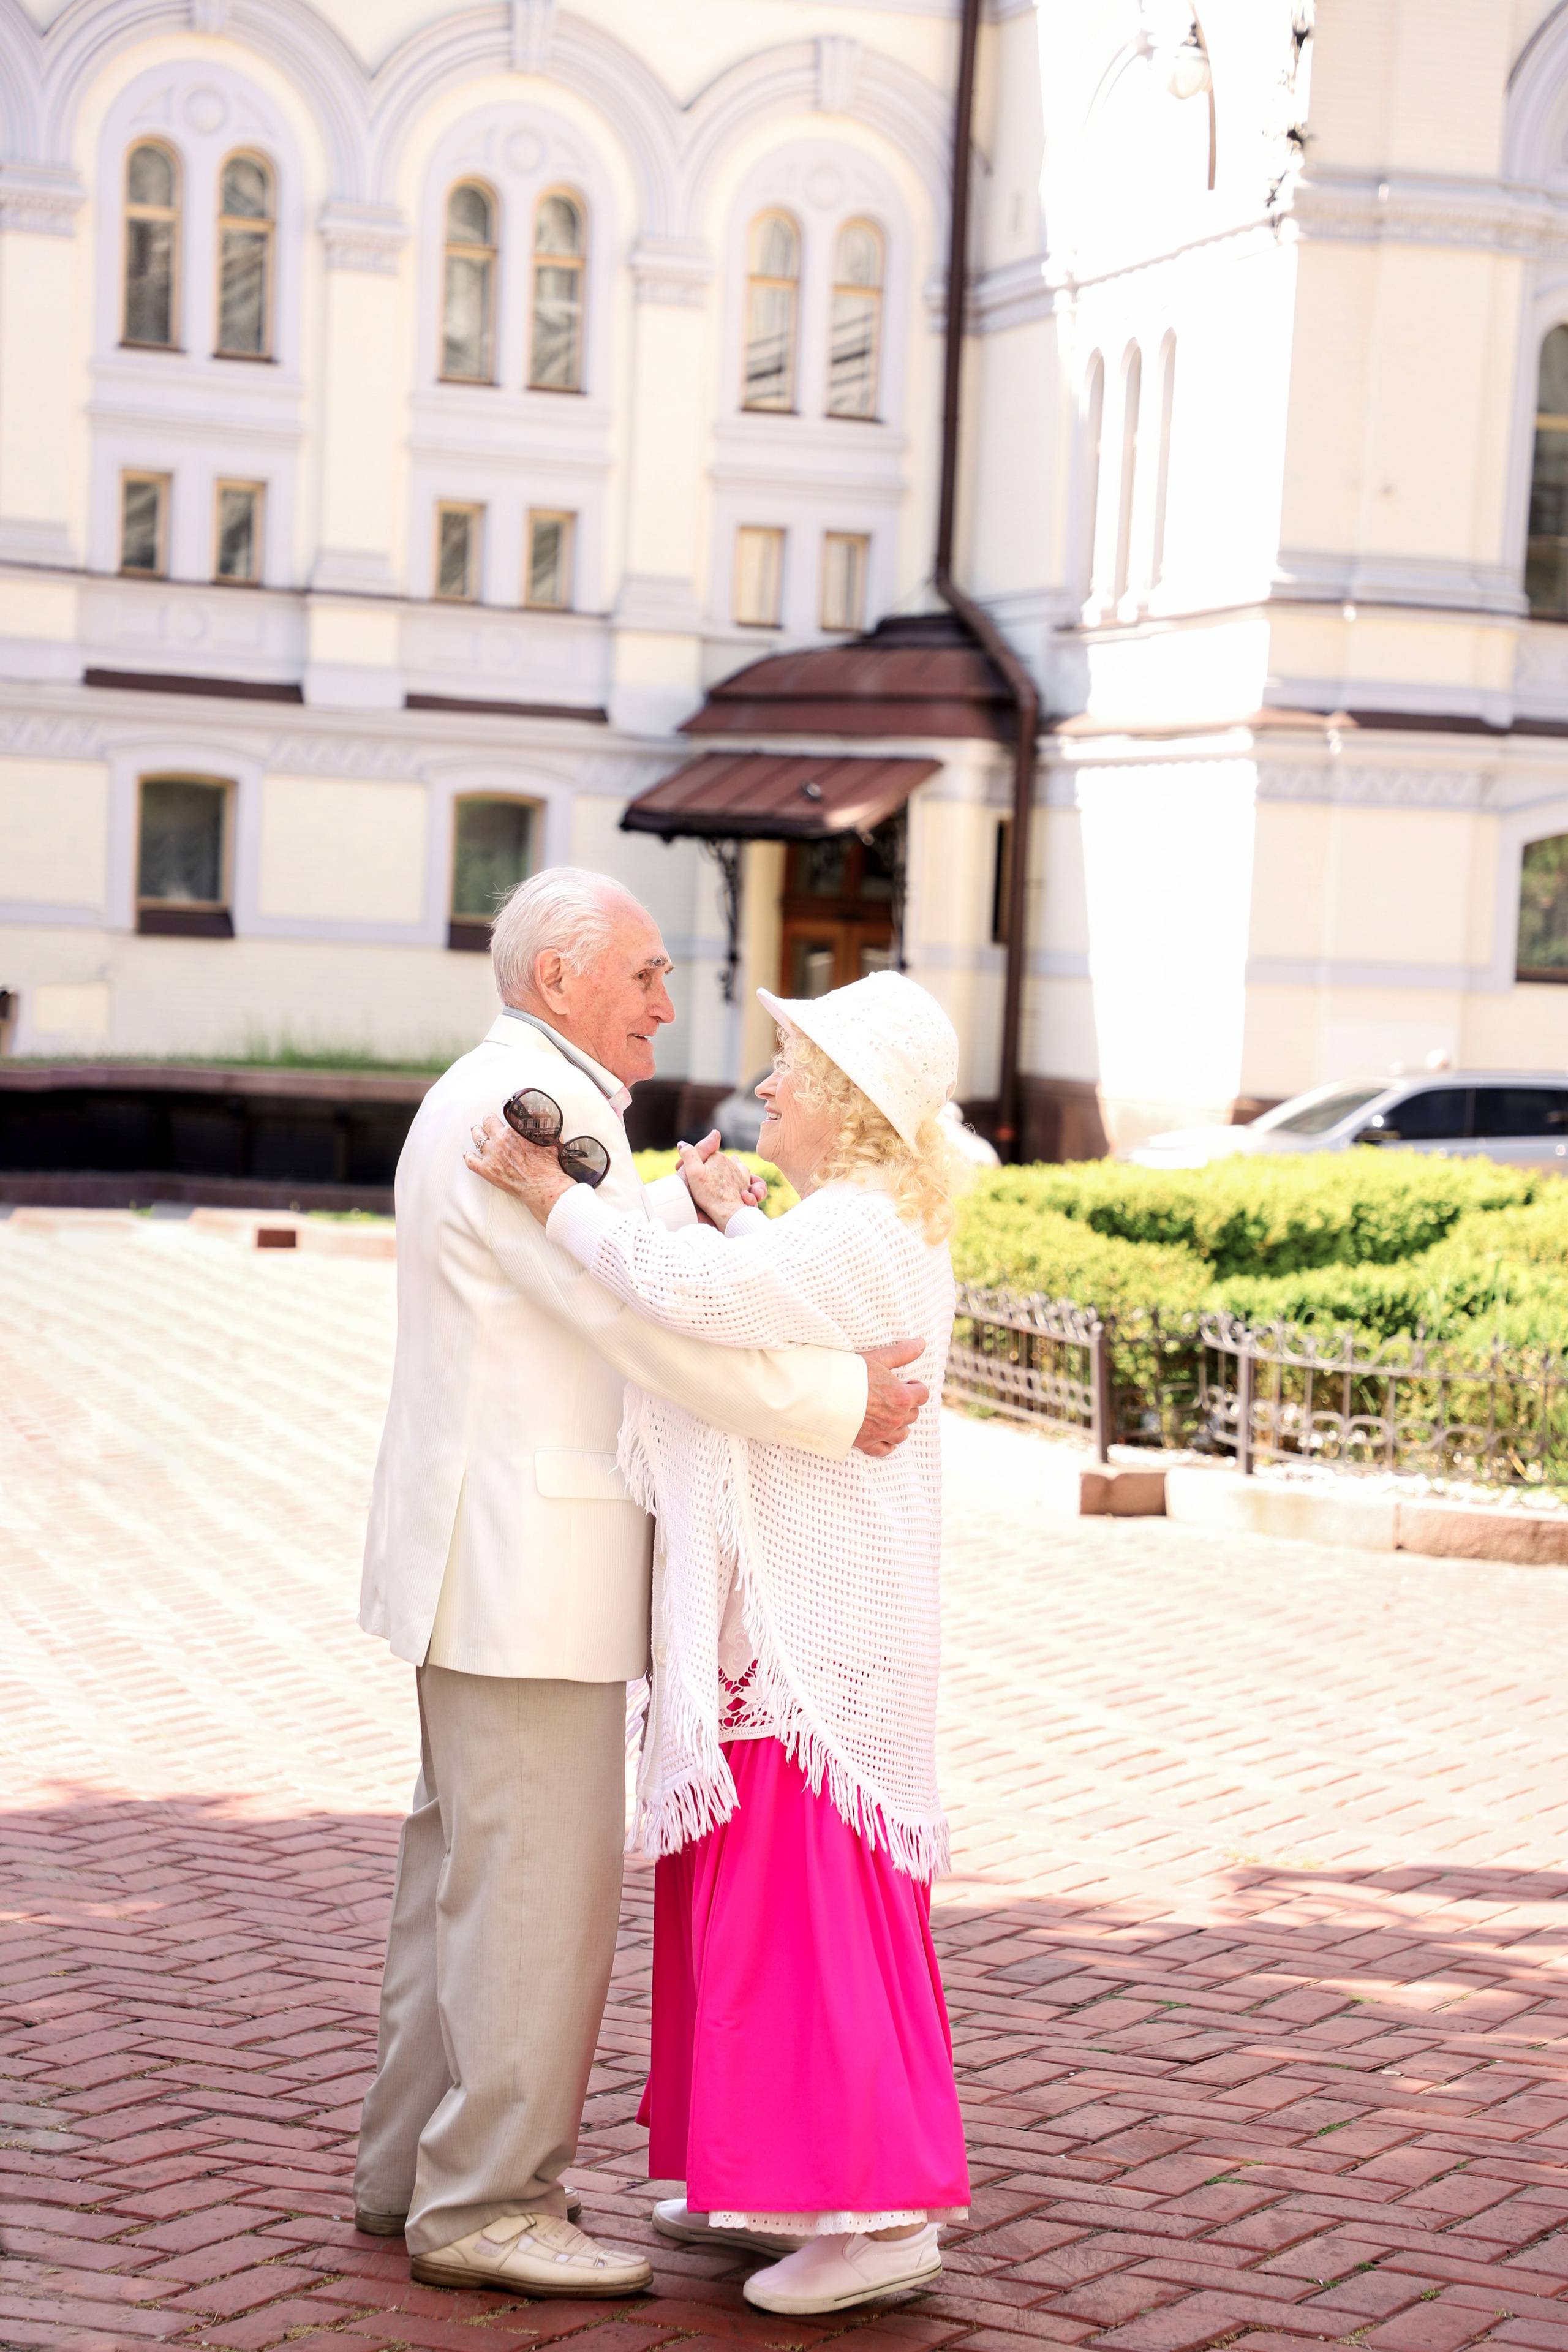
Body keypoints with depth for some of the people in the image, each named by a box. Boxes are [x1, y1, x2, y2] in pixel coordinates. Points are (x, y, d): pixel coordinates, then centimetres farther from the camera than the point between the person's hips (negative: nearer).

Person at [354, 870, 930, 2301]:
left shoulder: (489, 1104, 18)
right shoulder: (532, 1107, -17)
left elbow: (603, 1279, 25)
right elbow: (655, 1324, -23)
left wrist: (688, 1200, 11)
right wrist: (845, 1403, -17)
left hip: (493, 1565, 11)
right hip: (528, 1572, -11)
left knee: (463, 1869, 16)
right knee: (539, 1885, -6)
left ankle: (415, 2171, 24)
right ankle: (485, 2204, 1)